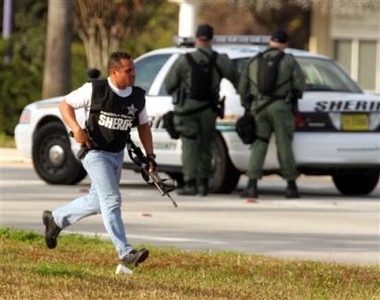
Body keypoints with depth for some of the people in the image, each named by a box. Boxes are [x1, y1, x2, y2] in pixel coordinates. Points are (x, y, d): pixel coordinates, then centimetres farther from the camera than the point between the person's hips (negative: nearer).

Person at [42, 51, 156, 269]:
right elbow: (66, 104, -4)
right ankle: (125, 253, -18)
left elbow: (143, 125, 13)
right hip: (96, 153, -7)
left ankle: (55, 219, 40)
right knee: (112, 201, -15)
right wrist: (76, 129, -21)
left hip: (118, 154, 7)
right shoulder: (95, 90, -14)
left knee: (97, 202, 19)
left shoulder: (138, 97, 0)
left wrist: (150, 156, 5)